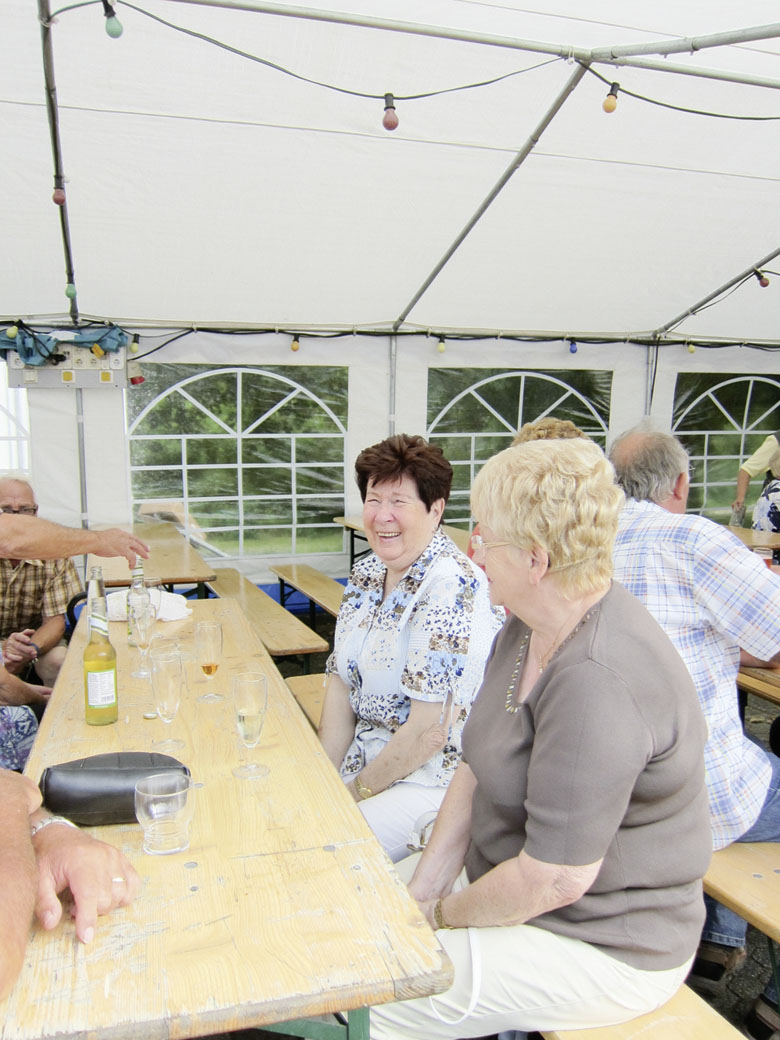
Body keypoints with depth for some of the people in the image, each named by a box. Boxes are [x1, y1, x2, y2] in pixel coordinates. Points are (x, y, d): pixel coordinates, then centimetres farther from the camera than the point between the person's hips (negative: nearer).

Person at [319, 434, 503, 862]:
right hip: (371, 756, 7)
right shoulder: (365, 574, 4)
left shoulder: (451, 586, -23)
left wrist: (355, 791, -11)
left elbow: (429, 732, -23)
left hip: (435, 781, -7)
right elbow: (341, 684, 7)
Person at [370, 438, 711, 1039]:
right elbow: (477, 764, 4)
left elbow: (555, 879, -29)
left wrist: (440, 916, -13)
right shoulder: (527, 630, -1)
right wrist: (425, 888, -4)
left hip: (601, 947, -8)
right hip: (511, 875, 9)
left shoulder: (599, 681, -33)